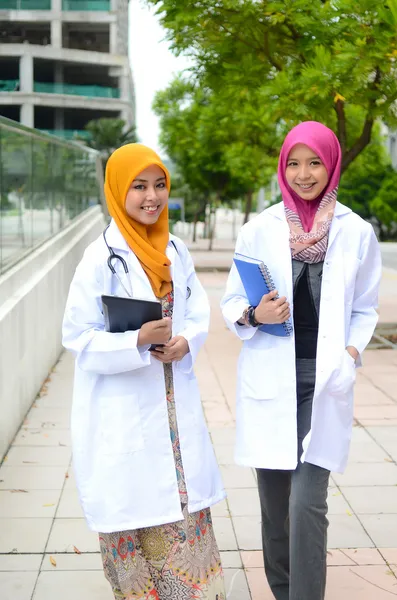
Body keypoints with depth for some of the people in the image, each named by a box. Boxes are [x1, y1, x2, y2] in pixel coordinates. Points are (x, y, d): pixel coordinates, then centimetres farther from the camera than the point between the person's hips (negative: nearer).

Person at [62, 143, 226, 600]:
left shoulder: (175, 250, 5)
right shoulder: (102, 257, -12)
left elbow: (198, 312, 11)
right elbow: (78, 335, -12)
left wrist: (186, 341, -11)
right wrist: (137, 341, -25)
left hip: (175, 404, 5)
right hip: (124, 410, -5)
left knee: (185, 504, 11)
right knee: (133, 510, 5)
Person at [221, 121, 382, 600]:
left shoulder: (357, 232, 1)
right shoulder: (259, 229, 0)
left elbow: (364, 309, 10)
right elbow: (231, 303, 6)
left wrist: (352, 352, -8)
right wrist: (254, 315, -15)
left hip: (324, 383, -1)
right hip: (269, 379, 1)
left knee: (308, 503, -9)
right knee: (274, 504, 10)